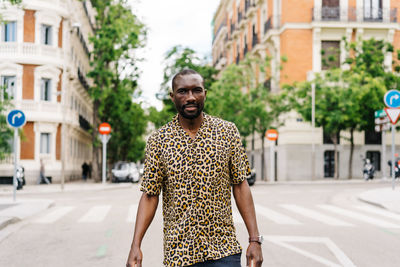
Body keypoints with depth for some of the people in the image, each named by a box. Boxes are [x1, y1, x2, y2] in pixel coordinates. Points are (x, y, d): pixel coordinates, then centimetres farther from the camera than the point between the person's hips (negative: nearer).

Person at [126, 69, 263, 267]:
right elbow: (150, 195, 0)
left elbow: (240, 185, 2)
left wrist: (255, 239, -3)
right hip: (178, 251, 0)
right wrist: (136, 245, -9)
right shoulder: (158, 140, 0)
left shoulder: (227, 132, 1)